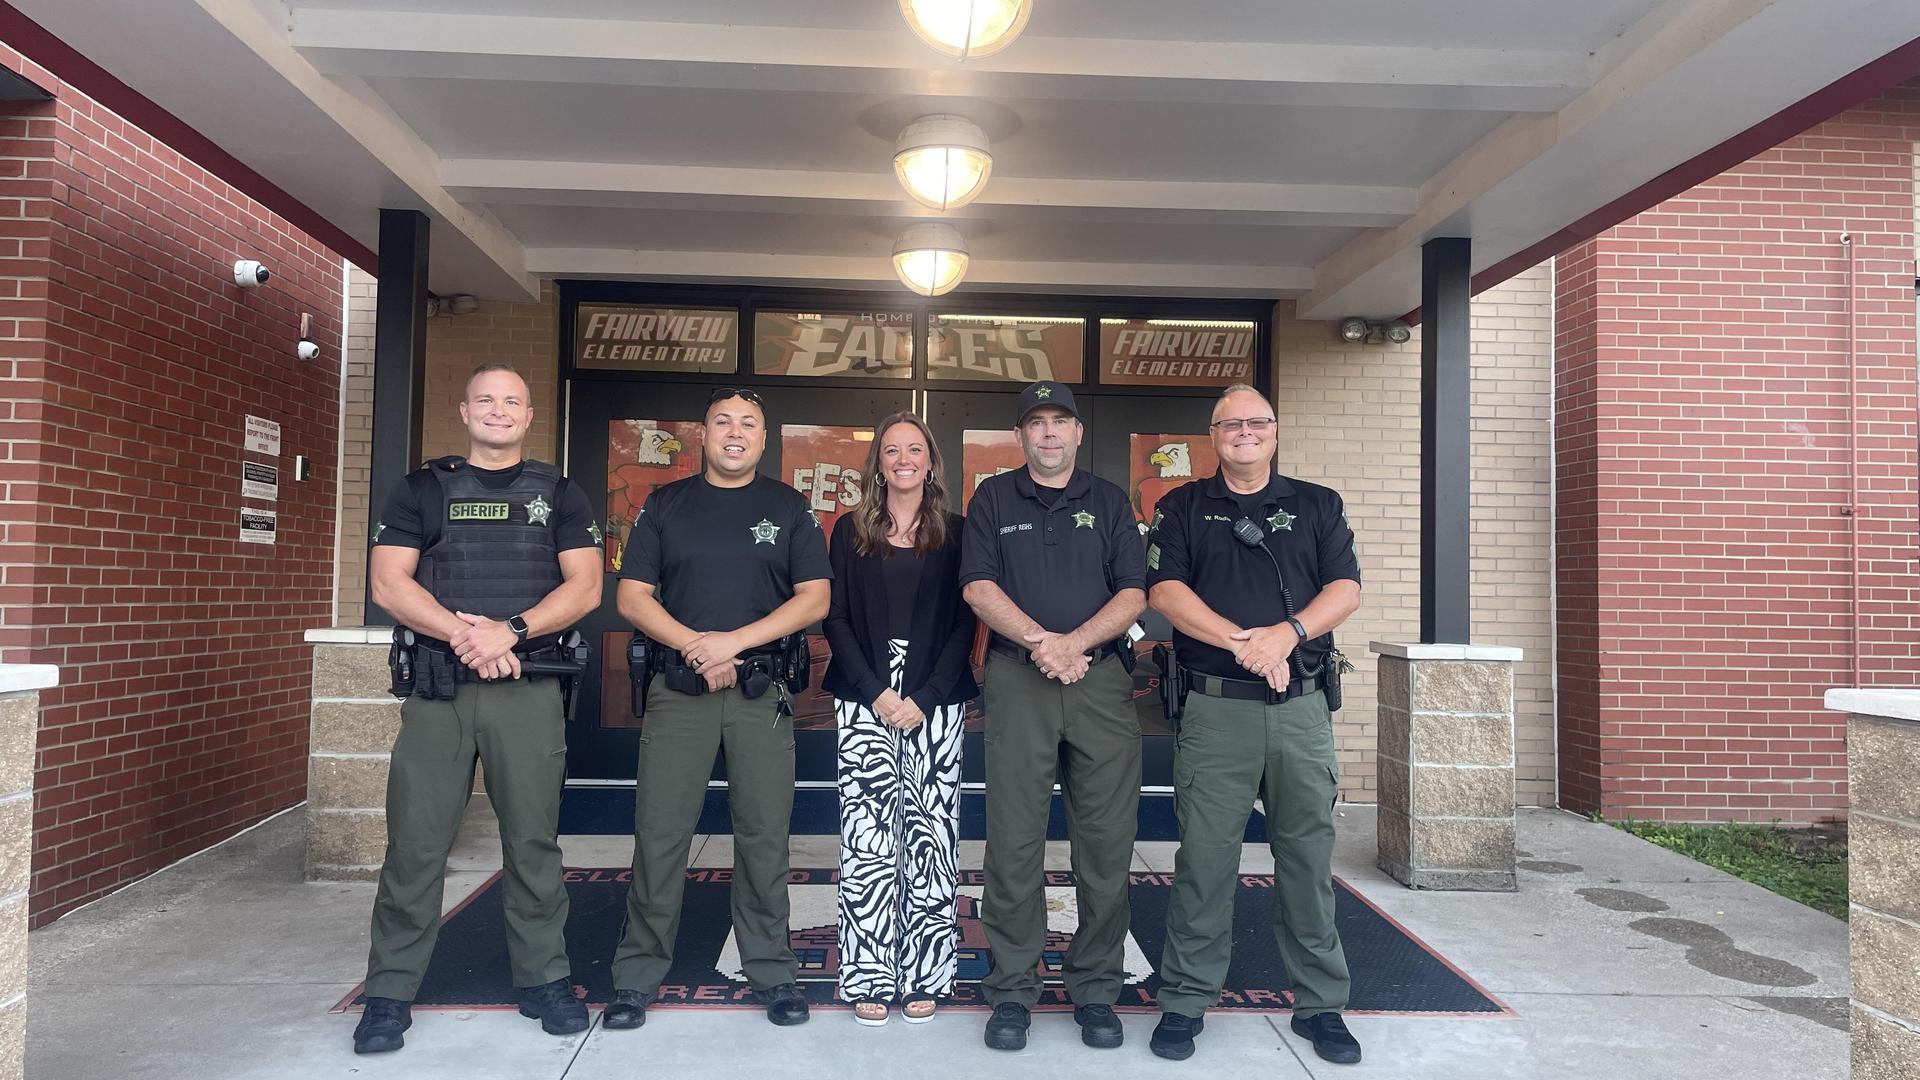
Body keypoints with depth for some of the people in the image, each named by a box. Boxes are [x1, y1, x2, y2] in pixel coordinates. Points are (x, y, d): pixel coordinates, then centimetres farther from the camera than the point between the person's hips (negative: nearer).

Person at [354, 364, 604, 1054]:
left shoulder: (560, 496, 11)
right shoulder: (421, 490, 11)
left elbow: (585, 587, 0)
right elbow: (388, 584, 0)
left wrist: (511, 630, -15)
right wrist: (464, 635, -14)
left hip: (530, 690, 0)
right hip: (436, 688, 0)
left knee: (533, 841, 6)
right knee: (414, 844, 2)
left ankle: (543, 980, 19)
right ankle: (390, 993, 15)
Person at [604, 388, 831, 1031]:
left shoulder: (787, 508, 9)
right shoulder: (666, 505, 10)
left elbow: (814, 597, 1)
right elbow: (632, 597, 4)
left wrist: (734, 641, -11)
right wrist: (696, 646, -11)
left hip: (762, 690, 0)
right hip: (677, 689, 0)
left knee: (764, 832, 4)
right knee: (660, 831, 1)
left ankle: (770, 970, 16)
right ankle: (638, 973, 15)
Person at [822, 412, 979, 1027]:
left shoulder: (954, 533, 7)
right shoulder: (851, 531, 9)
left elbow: (964, 625, 2)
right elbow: (837, 619, 3)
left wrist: (925, 698, -9)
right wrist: (877, 693, -8)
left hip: (936, 704, 0)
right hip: (865, 700, 0)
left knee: (929, 837, 0)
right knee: (867, 838, -2)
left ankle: (923, 976, 12)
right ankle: (870, 977, 9)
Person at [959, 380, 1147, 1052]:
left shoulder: (1108, 502, 14)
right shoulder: (994, 498, 12)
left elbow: (1133, 594, 4)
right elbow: (979, 586, 0)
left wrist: (1074, 642, -12)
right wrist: (1040, 640, -13)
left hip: (1102, 678, 1)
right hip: (1017, 680, -1)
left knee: (1107, 840, 2)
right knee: (1014, 840, 0)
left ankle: (1096, 990, 16)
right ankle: (1013, 990, 12)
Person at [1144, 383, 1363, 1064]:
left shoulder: (1318, 505, 13)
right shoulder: (1182, 508, 9)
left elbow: (1345, 590, 3)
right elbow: (1165, 591, -4)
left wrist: (1287, 633, -16)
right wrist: (1242, 642, -15)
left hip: (1302, 706, 2)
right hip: (1215, 707, -1)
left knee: (1309, 856, 8)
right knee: (1203, 858, 1)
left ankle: (1320, 1005, 23)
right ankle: (1185, 1002, 15)